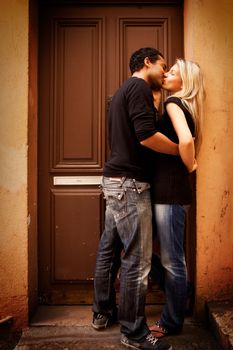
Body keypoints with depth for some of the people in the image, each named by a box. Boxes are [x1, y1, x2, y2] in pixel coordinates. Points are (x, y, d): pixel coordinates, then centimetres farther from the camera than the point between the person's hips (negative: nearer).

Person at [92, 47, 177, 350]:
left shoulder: (123, 91, 22)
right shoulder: (139, 87, -9)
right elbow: (147, 135, -21)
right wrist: (182, 151, -9)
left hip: (115, 181, 10)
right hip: (130, 184, -10)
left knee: (109, 250, 16)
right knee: (137, 260, -4)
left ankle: (102, 313, 30)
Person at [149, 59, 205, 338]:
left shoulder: (174, 102, -10)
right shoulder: (183, 106, 17)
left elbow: (186, 139, -28)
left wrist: (190, 167, -13)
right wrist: (154, 107, 12)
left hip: (171, 191, -10)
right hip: (164, 189, 10)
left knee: (172, 260, 3)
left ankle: (171, 323, 20)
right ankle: (178, 290, 36)